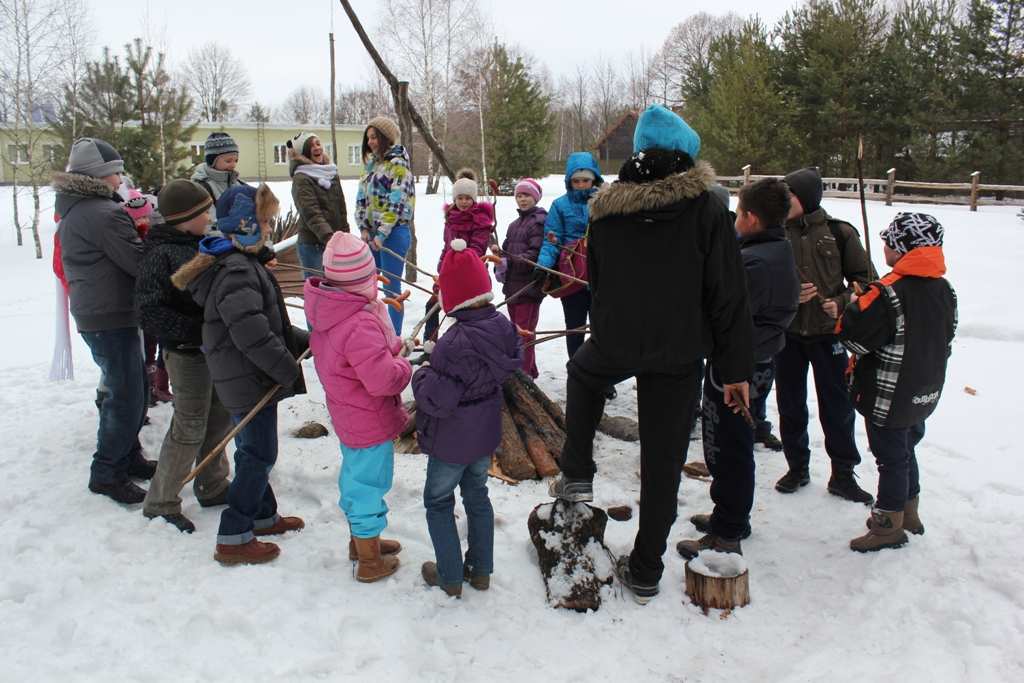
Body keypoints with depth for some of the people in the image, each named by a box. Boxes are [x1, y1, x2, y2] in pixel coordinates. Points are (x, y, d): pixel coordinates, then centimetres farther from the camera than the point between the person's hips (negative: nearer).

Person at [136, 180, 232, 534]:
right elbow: (151, 314, -22)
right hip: (186, 353, -8)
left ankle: (213, 486, 34)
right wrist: (199, 332, -26)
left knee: (221, 417, 17)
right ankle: (160, 503, 16)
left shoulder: (199, 244, 7)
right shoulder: (161, 255, -18)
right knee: (189, 428, 0)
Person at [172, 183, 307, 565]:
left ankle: (263, 516, 38)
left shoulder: (239, 262, 12)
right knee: (259, 455, -1)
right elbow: (251, 333, -30)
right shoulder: (236, 271, -23)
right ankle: (233, 540, 8)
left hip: (245, 378, 10)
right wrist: (288, 370, -20)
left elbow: (269, 322, 19)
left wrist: (304, 342, 13)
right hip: (249, 381, -10)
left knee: (255, 452, 22)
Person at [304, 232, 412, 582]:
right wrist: (404, 365, -15)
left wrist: (391, 347, 0)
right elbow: (383, 380, -34)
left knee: (354, 477, 26)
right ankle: (370, 561, 26)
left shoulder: (325, 312, -4)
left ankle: (360, 539, 48)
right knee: (369, 486, 8)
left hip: (347, 415, 9)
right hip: (372, 423, -9)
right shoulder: (360, 325, -34)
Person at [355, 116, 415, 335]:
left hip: (393, 233, -8)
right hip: (372, 234, 8)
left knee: (392, 288, -5)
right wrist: (364, 228, 0)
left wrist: (381, 235, -17)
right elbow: (362, 199, 13)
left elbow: (396, 203, -15)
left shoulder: (397, 164, -8)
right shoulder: (373, 164, 16)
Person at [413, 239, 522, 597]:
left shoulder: (455, 343, -33)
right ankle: (481, 570, 35)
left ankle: (450, 576, 24)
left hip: (451, 443, -7)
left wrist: (422, 375, -12)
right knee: (477, 496, 23)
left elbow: (438, 400, -33)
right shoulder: (504, 327, -9)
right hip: (486, 435, 7)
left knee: (438, 502, 15)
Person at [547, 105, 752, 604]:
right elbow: (728, 296, -9)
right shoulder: (705, 209, -10)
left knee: (583, 371, 37)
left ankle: (576, 474, 32)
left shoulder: (607, 207, 0)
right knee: (663, 460, 9)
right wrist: (734, 369, -3)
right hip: (679, 352, -1)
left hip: (614, 342, 2)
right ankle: (645, 572, 18)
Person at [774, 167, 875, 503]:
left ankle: (842, 474, 22)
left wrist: (841, 303, -14)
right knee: (790, 404, 12)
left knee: (837, 406, 7)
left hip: (828, 334, -1)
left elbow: (865, 279, 2)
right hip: (787, 334, 2)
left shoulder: (839, 233, -5)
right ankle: (797, 467, 29)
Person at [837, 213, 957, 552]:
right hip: (925, 393, 8)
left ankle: (889, 525, 17)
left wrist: (855, 307, -5)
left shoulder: (888, 294, -25)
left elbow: (855, 337, -22)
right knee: (905, 450, 23)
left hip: (889, 397, -8)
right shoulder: (944, 289, 2)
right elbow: (945, 340, 13)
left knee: (891, 457, 5)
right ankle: (909, 512, 38)